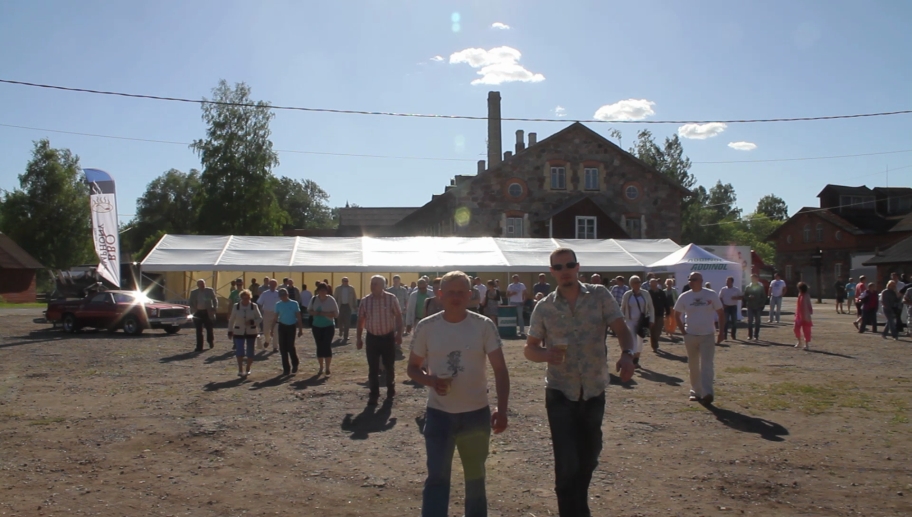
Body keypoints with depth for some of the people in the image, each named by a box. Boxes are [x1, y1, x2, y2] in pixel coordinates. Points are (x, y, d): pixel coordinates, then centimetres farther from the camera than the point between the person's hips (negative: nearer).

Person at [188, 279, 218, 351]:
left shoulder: (210, 290, 1)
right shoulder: (193, 292, 5)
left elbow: (215, 300, 5)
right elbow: (190, 303, 9)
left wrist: (214, 308, -9)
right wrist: (193, 308, -10)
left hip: (208, 312, -1)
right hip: (198, 313, 1)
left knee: (209, 329, 6)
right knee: (199, 331, 1)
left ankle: (211, 341, 34)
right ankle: (199, 347, 5)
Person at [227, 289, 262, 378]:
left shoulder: (254, 306, -5)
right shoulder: (236, 306, -2)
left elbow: (260, 318, -3)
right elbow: (231, 320, 6)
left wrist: (252, 322, -21)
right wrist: (230, 331, 5)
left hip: (251, 332, 0)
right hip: (239, 332, 0)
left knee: (250, 353, 5)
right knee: (239, 352, -12)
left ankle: (247, 370, 22)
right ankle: (240, 370, -6)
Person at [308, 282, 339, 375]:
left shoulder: (331, 300, -11)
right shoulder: (314, 299, -1)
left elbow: (336, 313, -12)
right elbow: (309, 310, 9)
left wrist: (324, 313, -24)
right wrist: (314, 313, -14)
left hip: (328, 326, -3)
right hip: (316, 326, 3)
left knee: (327, 346, -8)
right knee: (319, 347, 8)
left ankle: (328, 369, 1)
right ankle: (321, 368, 20)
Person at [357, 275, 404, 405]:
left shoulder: (391, 298, -7)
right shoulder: (365, 301, -1)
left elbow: (398, 316, -4)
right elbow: (361, 320, 5)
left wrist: (399, 334, -11)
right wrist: (359, 338, 5)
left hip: (388, 337, -1)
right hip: (372, 338, 1)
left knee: (389, 366, 12)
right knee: (373, 368, 2)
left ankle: (391, 389, 33)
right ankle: (374, 394, 11)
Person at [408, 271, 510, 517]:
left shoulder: (484, 326, -7)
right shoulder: (426, 327, -5)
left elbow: (500, 369, -7)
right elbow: (413, 368, 4)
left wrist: (502, 409, -18)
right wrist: (431, 381, -18)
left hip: (477, 414, 1)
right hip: (439, 414, 0)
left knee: (475, 477, 17)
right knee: (437, 478, -4)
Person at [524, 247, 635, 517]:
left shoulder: (600, 295, -3)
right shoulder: (544, 307, -3)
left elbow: (621, 328, -11)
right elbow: (529, 349, 2)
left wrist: (627, 353, -32)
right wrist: (547, 354, -21)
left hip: (594, 391, 2)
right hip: (560, 393, -2)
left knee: (589, 457, 18)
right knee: (567, 463, -7)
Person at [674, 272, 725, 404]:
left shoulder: (711, 295, -4)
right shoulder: (684, 297, 0)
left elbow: (721, 313, 3)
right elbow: (676, 315, 11)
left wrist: (721, 332, -3)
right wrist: (683, 331, 2)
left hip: (707, 336, -2)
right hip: (690, 336, 2)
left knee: (706, 365, -11)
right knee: (693, 366, 10)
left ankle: (707, 393, -15)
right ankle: (696, 391, 22)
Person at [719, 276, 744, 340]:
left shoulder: (736, 290, 3)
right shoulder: (723, 289, 2)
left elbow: (742, 297, 6)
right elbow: (720, 298, 3)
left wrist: (736, 298, -13)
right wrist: (723, 305, -10)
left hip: (733, 307, 1)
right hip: (726, 307, -1)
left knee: (734, 321, 5)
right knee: (725, 321, -6)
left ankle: (733, 335, 18)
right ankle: (724, 334, -5)